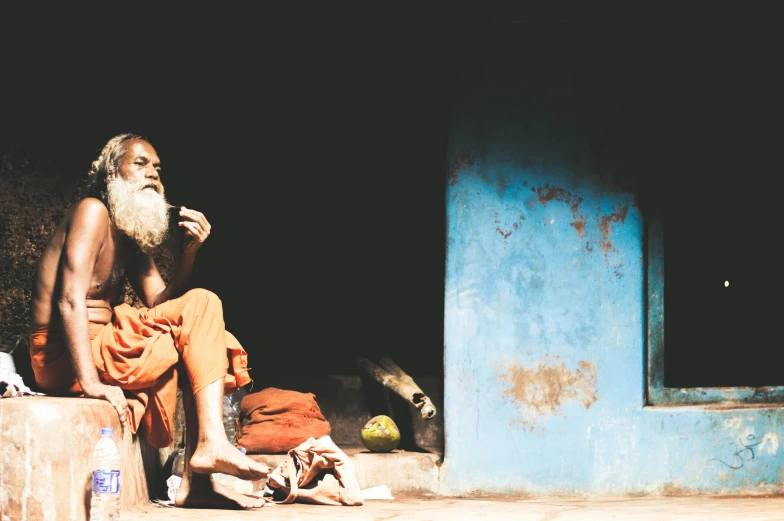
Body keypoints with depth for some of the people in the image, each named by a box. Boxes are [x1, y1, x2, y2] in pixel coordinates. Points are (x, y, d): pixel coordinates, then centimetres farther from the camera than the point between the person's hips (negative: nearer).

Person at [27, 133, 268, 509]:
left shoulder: (134, 237, 18)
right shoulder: (93, 211, -9)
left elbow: (159, 305, 9)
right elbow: (71, 300, -21)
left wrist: (190, 251, -7)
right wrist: (90, 382, -30)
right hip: (63, 356, -9)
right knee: (202, 305, -11)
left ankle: (196, 482, -6)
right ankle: (212, 443, -19)